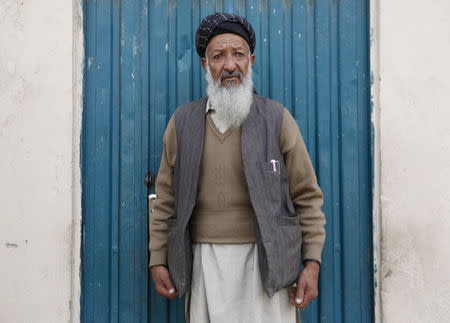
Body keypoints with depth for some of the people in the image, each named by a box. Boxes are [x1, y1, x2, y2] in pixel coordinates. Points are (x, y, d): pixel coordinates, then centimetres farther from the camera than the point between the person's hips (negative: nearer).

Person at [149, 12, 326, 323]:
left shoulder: (277, 119, 0)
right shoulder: (182, 122, 6)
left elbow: (307, 197, 1)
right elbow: (166, 200, 9)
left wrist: (312, 264, -5)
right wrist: (158, 260, 6)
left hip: (265, 262, -1)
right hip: (205, 264, 2)